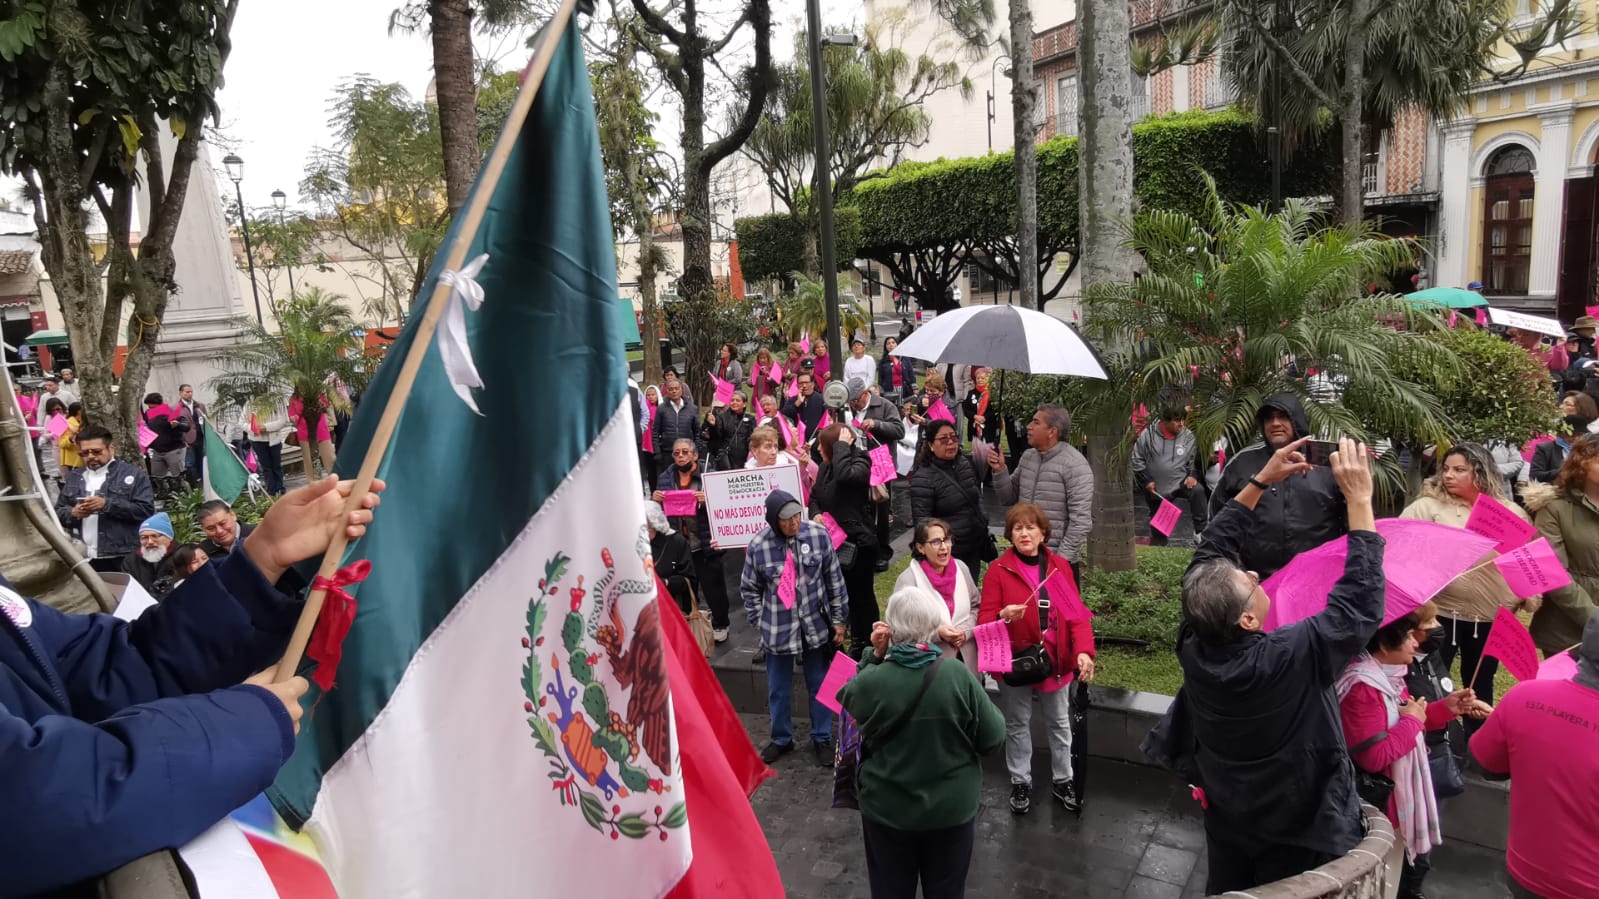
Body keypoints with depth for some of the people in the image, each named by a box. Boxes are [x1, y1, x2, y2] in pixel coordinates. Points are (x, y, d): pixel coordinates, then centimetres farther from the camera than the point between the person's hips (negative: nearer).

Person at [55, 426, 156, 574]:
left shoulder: (133, 474, 2)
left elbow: (146, 510, -8)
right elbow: (57, 513, 19)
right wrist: (73, 513, -4)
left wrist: (107, 504, -16)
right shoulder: (74, 477, 19)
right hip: (81, 558, 5)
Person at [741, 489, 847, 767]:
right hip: (778, 630, 0)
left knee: (820, 686, 15)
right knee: (778, 690, 15)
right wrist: (761, 622, -1)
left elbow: (834, 579, -2)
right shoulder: (758, 546, -14)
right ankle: (781, 739, 36)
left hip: (816, 626, 0)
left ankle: (822, 739, 34)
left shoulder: (818, 534, -13)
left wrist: (838, 619, 2)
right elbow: (749, 590, 2)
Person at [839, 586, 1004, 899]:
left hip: (887, 810, 0)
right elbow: (993, 739, -10)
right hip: (952, 809, 0)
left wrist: (874, 656, -3)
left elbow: (847, 700, 2)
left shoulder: (870, 681, -22)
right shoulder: (959, 677, -22)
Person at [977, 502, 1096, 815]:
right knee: (1018, 726, 14)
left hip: (1056, 661, 2)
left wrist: (1084, 650, -19)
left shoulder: (1060, 565, -2)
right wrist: (1004, 616, -33)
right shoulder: (998, 570, -10)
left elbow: (1076, 613, -5)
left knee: (1059, 724, 18)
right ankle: (1021, 783, 31)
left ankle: (1062, 781, 36)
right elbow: (984, 619, -11)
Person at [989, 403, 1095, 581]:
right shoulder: (1027, 457, 10)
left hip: (1059, 561, -7)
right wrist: (1000, 471, -1)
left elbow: (1081, 519, -16)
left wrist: (1062, 557, -17)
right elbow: (1009, 498, 16)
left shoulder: (1074, 464, -12)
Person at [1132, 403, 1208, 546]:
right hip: (1156, 490, -1)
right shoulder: (1148, 435, -10)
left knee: (1198, 491, -30)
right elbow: (1136, 460, -2)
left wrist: (1193, 475, -10)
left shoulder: (1188, 436, -5)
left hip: (1181, 482, 1)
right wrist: (1146, 480, -8)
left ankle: (1200, 530, -21)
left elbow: (1195, 460, 8)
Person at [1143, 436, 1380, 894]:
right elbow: (1362, 603, -27)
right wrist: (1359, 499, -25)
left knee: (1227, 891, 22)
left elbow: (1212, 549, -10)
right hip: (1298, 831, -4)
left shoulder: (1193, 644, -20)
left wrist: (1261, 480, -8)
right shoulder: (1293, 657, -34)